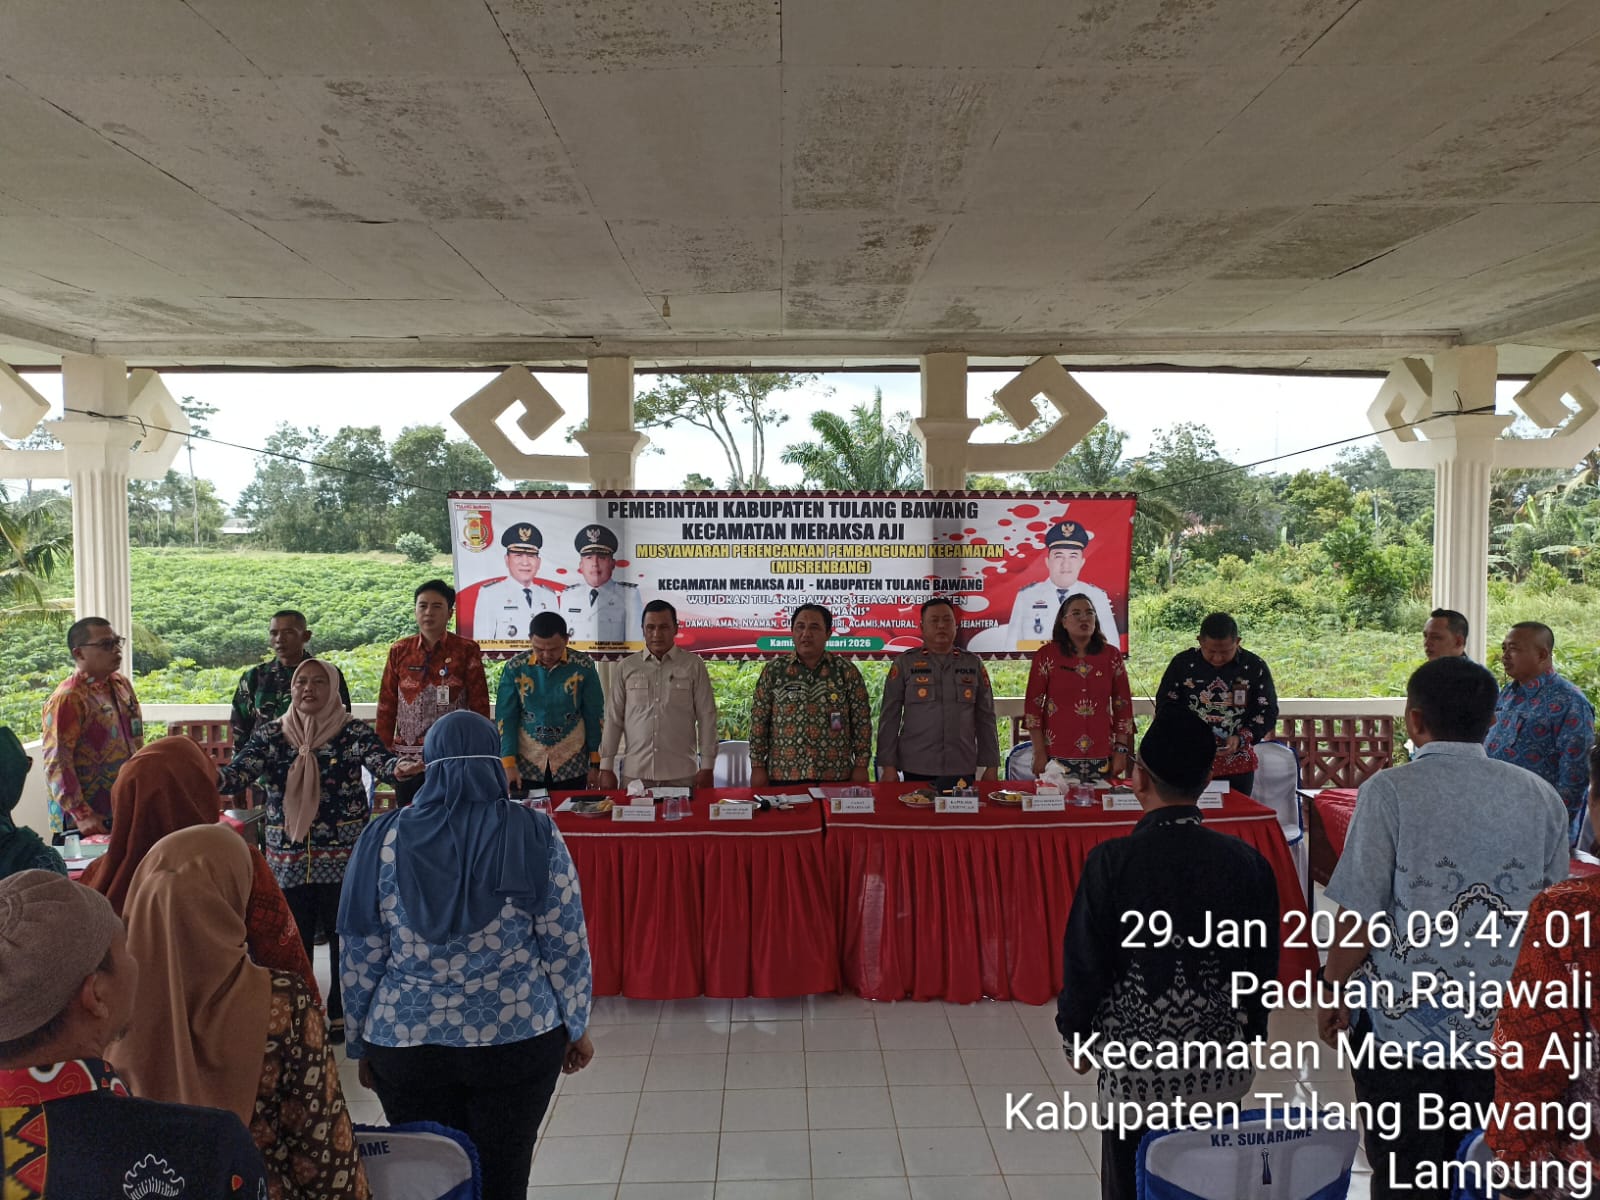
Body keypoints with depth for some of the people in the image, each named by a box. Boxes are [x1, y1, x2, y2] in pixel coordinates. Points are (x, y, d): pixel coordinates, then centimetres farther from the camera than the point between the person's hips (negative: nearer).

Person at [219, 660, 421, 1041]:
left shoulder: (354, 731, -4)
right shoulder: (270, 734, 4)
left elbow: (379, 760, -21)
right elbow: (240, 770, -8)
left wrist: (398, 768, -45)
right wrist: (213, 777, -31)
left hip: (344, 857, -2)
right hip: (288, 859, 2)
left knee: (345, 937, 6)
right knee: (292, 941, 10)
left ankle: (342, 1012, 25)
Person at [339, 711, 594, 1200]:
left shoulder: (384, 840, -5)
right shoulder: (536, 834, -8)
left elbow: (360, 958, 1)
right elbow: (567, 945, -6)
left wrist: (362, 1045, 13)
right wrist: (576, 1027, 7)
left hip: (405, 1045, 1)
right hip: (519, 1040, -1)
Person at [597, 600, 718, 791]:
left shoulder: (693, 665, 3)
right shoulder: (627, 667, 7)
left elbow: (707, 717, 2)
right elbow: (613, 718, 8)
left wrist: (706, 768, -2)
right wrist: (606, 768, 4)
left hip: (681, 775, -1)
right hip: (634, 774, 1)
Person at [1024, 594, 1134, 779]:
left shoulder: (1111, 655, 6)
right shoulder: (1046, 654, 0)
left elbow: (1123, 705, 8)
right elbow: (1033, 704, -1)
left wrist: (1121, 750, 3)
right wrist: (1039, 753, -5)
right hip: (1058, 757, -2)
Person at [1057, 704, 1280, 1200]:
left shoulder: (1111, 861, -18)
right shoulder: (1247, 862, -8)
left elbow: (1084, 964, -11)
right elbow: (1264, 967, 3)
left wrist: (1075, 1038, 6)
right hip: (1222, 1069, 3)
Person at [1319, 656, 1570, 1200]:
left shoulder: (1390, 791, -14)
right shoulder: (1541, 797, 0)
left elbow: (1361, 914, -14)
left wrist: (1333, 991, 0)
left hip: (1403, 1020, -4)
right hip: (1504, 1026, 4)